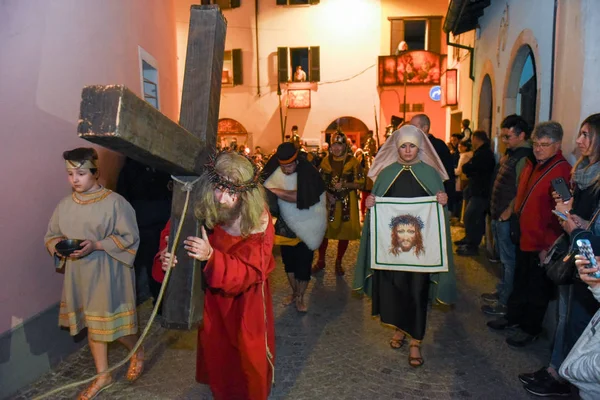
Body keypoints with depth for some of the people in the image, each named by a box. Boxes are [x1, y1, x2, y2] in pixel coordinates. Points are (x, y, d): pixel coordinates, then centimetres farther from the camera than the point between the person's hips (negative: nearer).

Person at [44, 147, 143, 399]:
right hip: (79, 275, 5)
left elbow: (130, 238, -13)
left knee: (113, 322, 4)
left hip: (108, 274, -5)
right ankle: (103, 375, 33)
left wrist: (96, 245, -23)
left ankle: (138, 352, 36)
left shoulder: (114, 202, -14)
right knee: (92, 325, 15)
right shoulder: (64, 205, 2)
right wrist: (58, 244, -12)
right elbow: (50, 236, 11)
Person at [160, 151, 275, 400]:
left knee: (248, 354, 14)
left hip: (246, 299, -3)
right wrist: (168, 259, -31)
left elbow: (250, 270, -31)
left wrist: (211, 256, -46)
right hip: (212, 295, 3)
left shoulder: (258, 219, -26)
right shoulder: (198, 210, -18)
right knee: (214, 349, 22)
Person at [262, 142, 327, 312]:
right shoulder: (275, 172, -9)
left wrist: (274, 191, -27)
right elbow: (264, 187, 0)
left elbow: (298, 197, -32)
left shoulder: (309, 173, -22)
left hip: (306, 226, -4)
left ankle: (300, 297, 24)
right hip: (286, 225, 4)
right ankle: (294, 292, 36)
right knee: (288, 260, 15)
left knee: (303, 263, 4)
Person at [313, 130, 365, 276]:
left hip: (346, 202, -1)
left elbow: (360, 183, -5)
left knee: (344, 232, 6)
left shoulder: (353, 162, -3)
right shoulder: (325, 161, 5)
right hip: (327, 200, 2)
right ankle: (321, 261, 22)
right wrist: (327, 194, -10)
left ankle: (338, 263, 24)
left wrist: (345, 185, -21)